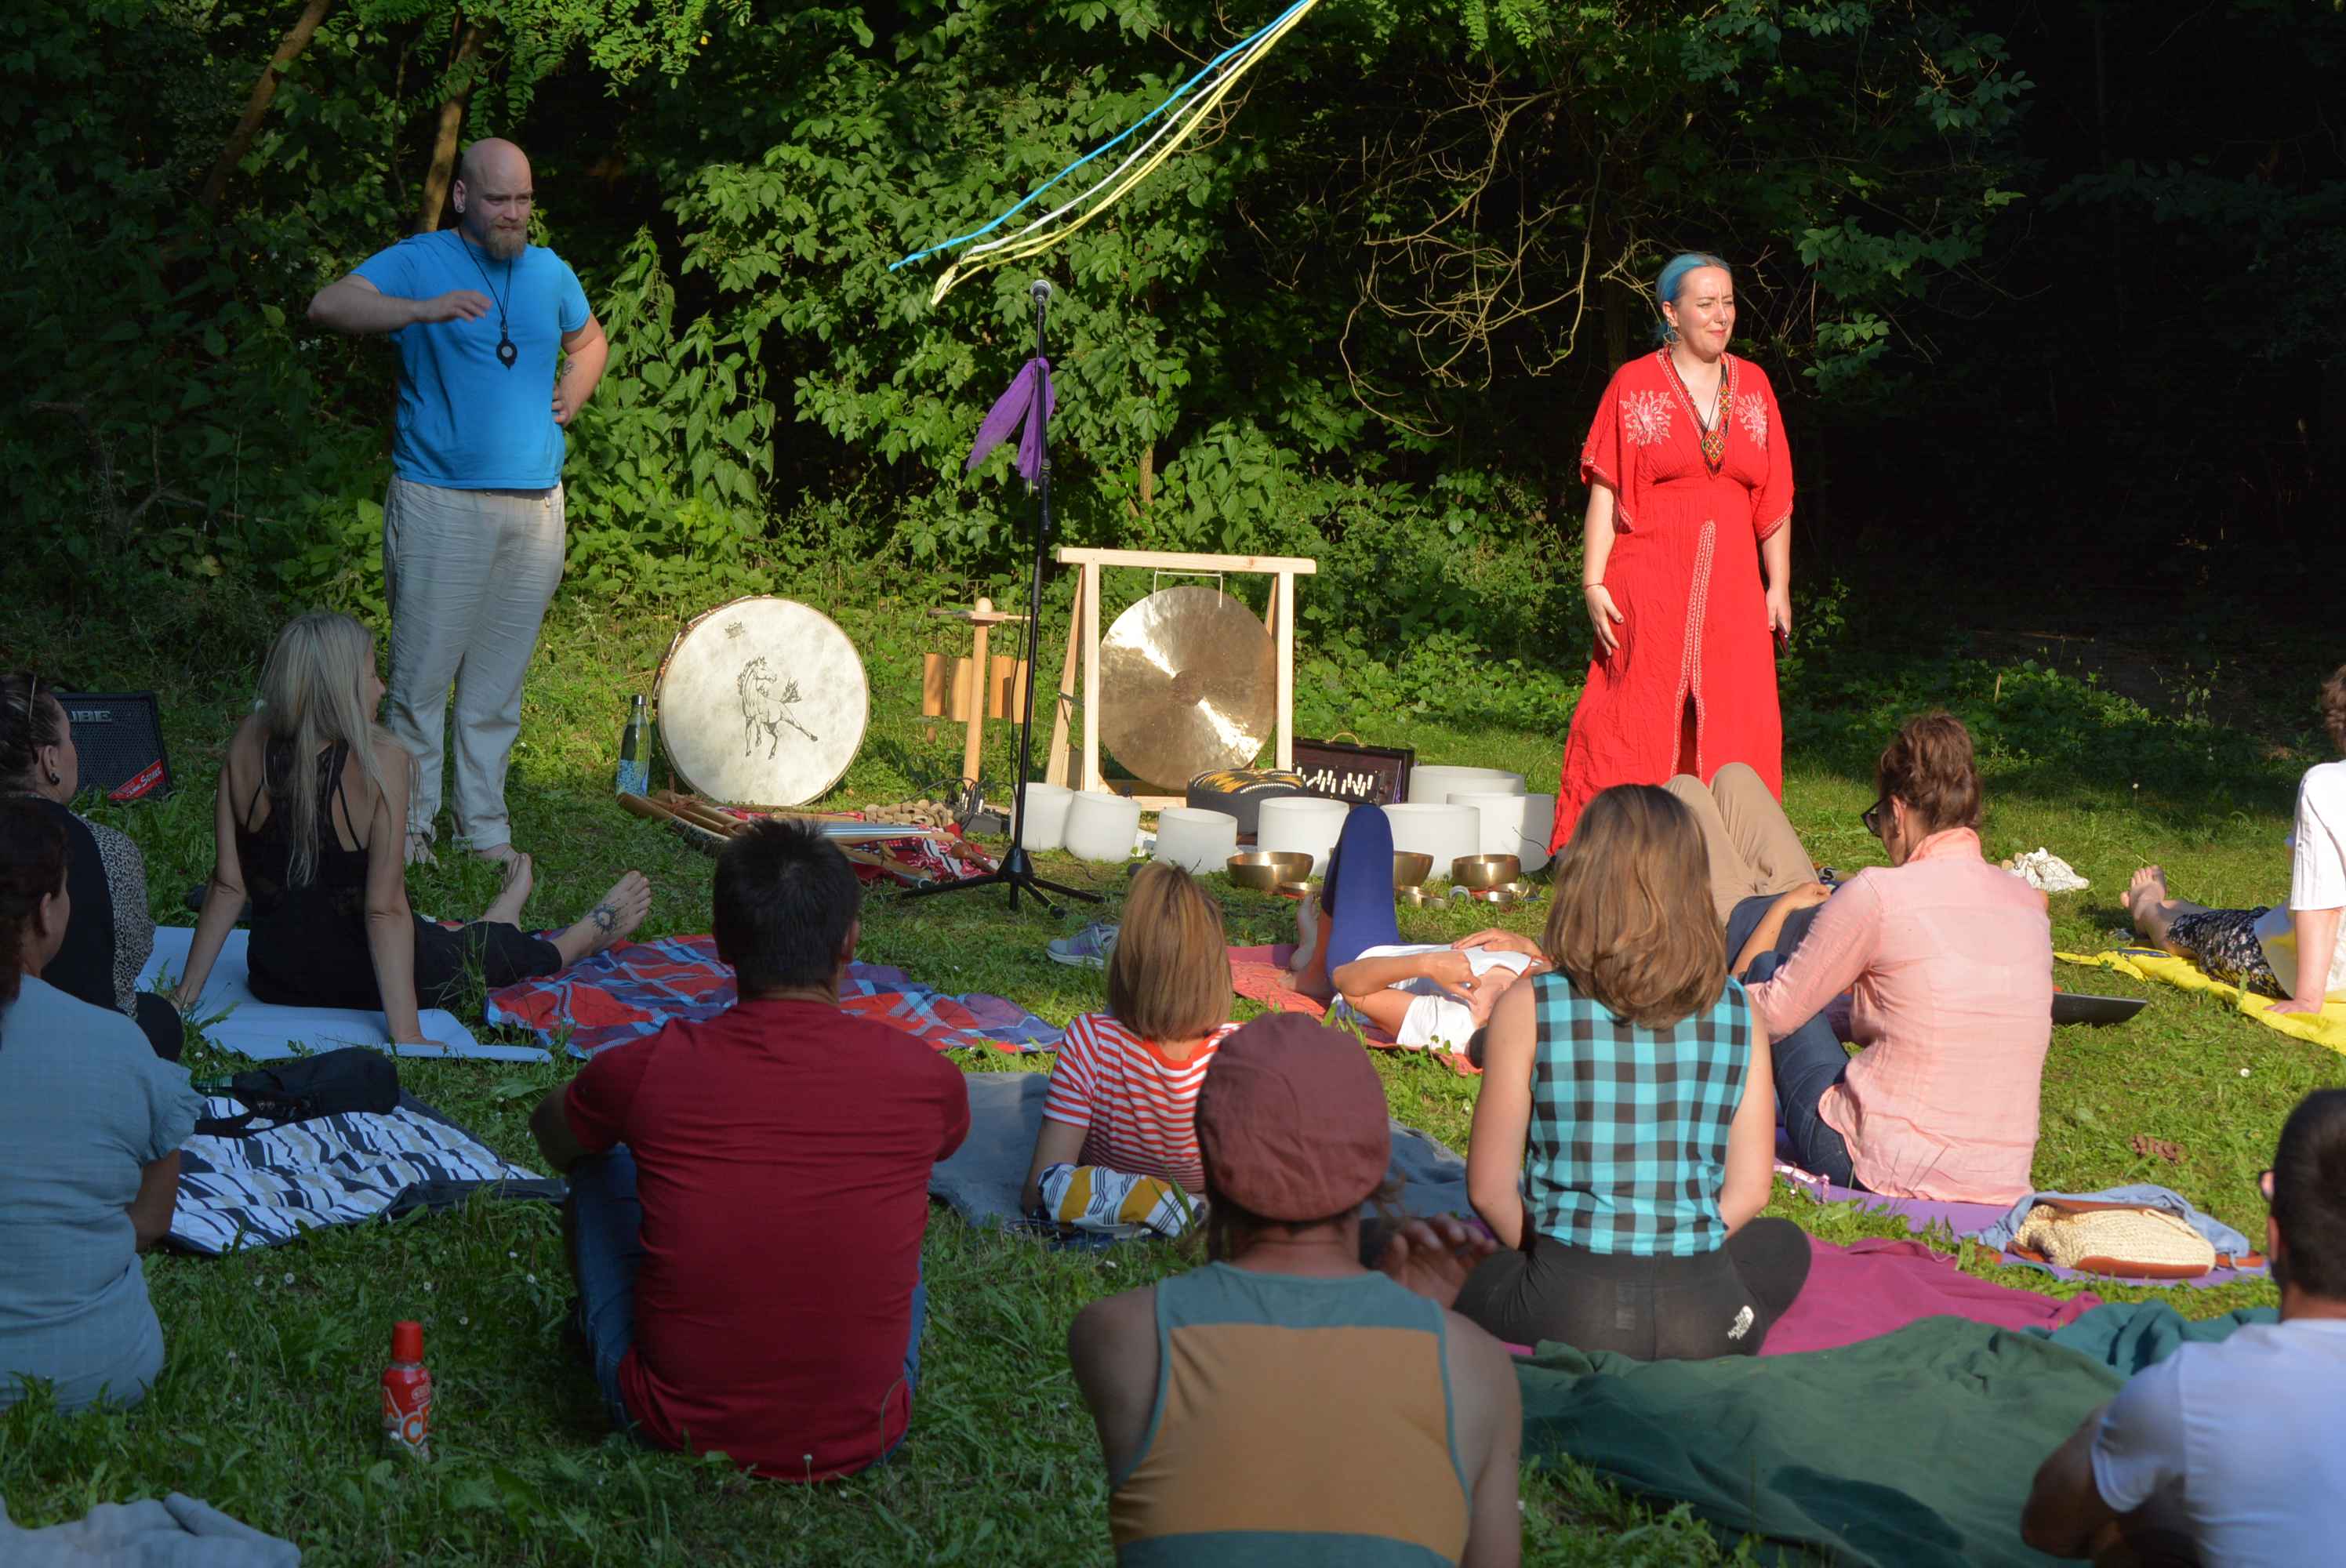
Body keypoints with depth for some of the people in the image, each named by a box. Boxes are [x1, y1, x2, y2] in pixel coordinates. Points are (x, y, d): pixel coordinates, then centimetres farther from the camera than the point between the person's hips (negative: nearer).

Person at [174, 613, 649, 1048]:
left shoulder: (246, 745, -12)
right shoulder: (380, 762, -25)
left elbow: (228, 885, -9)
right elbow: (384, 908, -25)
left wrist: (185, 994, -1)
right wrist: (408, 1037, -22)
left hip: (274, 983, 5)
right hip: (358, 985, -4)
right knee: (516, 951, 27)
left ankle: (493, 927, 65)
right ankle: (586, 937, 54)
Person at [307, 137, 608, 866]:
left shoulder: (550, 272, 14)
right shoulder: (420, 261, -2)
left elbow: (589, 340, 33)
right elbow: (329, 305, -18)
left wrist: (573, 394, 13)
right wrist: (425, 309, -31)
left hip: (535, 506, 5)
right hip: (440, 503, -5)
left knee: (500, 679, 10)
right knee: (423, 672, -3)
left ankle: (485, 827, 18)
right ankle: (410, 824, 6)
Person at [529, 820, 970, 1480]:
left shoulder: (648, 1071, -11)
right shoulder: (924, 1078, -9)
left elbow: (551, 1129, 15)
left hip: (673, 1426, -1)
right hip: (860, 1441, 1)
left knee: (599, 1167, 21)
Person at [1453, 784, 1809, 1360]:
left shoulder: (1528, 1010, -7)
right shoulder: (1737, 1011, 0)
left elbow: (1490, 1191, -1)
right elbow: (1748, 1192, 4)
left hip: (1569, 1312, -2)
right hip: (1707, 1319, 2)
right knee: (1784, 1246, 36)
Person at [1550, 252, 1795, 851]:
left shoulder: (1753, 385, 12)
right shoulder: (1634, 384, 2)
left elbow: (1776, 498, 14)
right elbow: (1605, 491, -2)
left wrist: (1779, 585, 9)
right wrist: (1593, 584, -9)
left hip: (1731, 587, 4)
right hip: (1649, 585, -4)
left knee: (1736, 730, 0)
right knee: (1634, 727, -6)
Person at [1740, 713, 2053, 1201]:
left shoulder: (1878, 895, -13)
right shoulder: (2028, 902, 5)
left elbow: (1764, 1013, 0)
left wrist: (1783, 907, 19)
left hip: (1878, 1167, -6)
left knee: (1765, 958, 14)